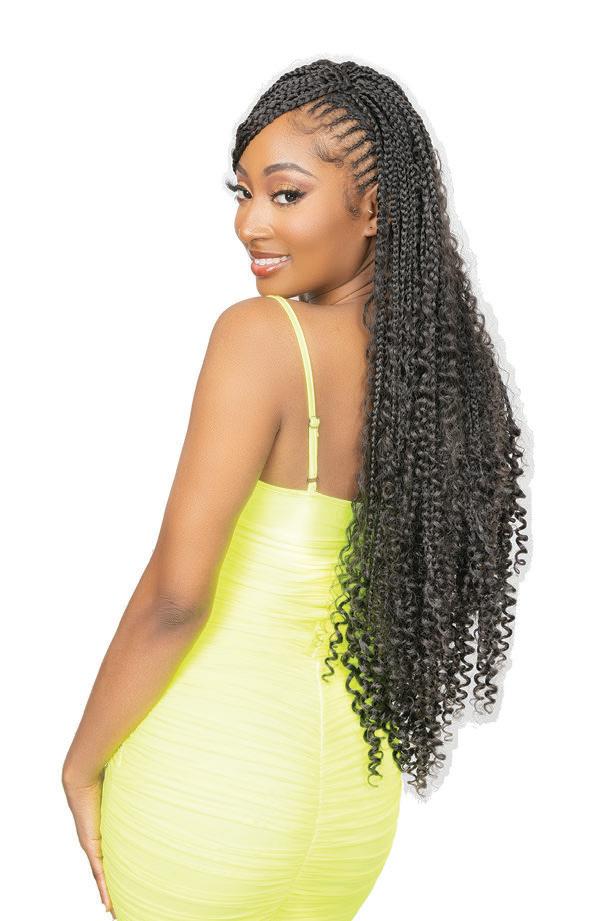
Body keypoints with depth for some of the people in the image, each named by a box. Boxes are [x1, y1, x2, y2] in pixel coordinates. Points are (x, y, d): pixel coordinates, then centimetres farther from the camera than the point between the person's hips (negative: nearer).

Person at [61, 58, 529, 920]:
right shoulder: (452, 361, 1)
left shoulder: (262, 333, -18)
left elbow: (175, 596, -21)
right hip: (356, 789, 6)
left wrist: (81, 765, -5)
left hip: (204, 775, -6)